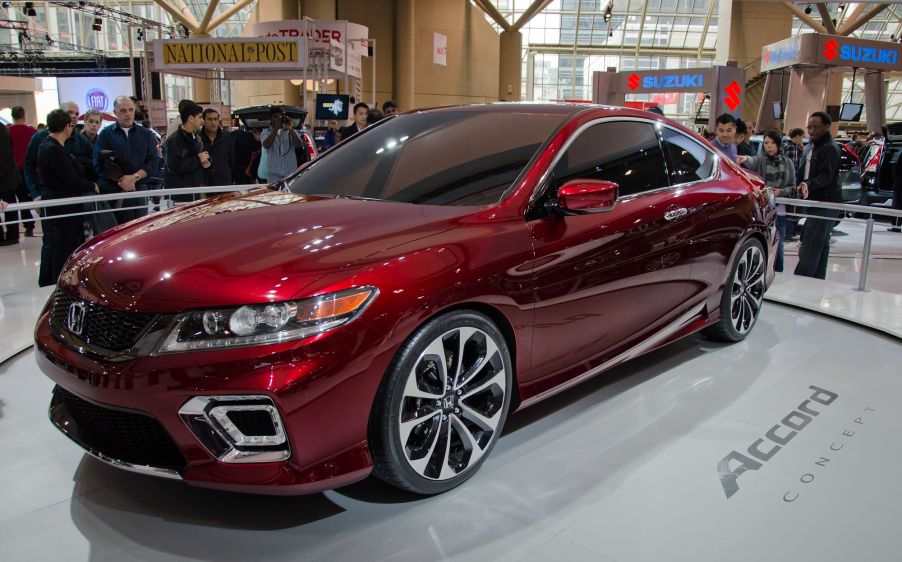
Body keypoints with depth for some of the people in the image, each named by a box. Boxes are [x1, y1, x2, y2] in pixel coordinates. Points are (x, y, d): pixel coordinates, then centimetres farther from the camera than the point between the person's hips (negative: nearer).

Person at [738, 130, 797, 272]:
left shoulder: (787, 162, 9)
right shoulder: (760, 160, 2)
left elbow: (792, 187, 12)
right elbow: (751, 162, -24)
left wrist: (780, 192, -9)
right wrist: (745, 159, -47)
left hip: (779, 210, 2)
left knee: (777, 245, 5)